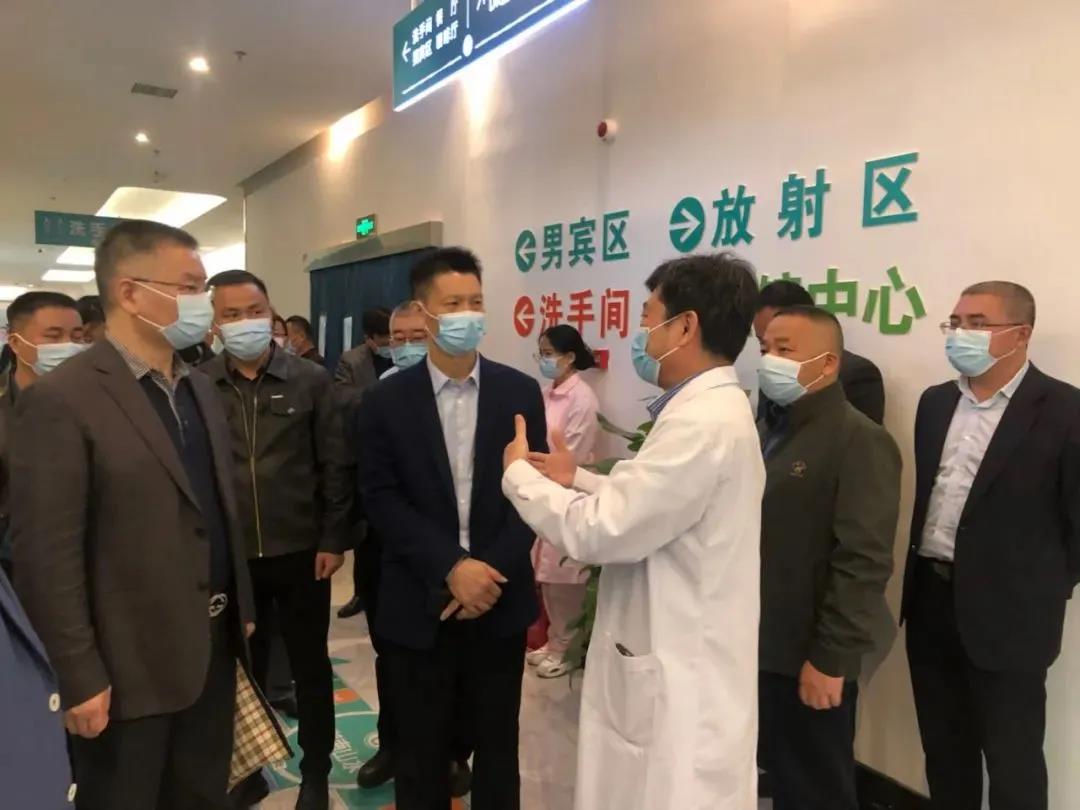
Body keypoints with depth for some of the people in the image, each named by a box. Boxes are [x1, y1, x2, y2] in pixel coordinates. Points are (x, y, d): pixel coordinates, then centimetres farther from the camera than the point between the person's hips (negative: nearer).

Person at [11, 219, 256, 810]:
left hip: (213, 646, 7)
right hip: (130, 665, -6)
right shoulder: (62, 399, -16)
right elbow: (47, 556, -17)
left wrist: (241, 609, 12)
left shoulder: (199, 390, 8)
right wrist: (80, 678, -15)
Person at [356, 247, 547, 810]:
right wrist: (452, 568, -17)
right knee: (421, 749, 15)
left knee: (497, 744, 17)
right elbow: (382, 501, -7)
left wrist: (491, 571, -13)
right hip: (420, 605, -1)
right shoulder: (385, 401, -3)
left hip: (499, 600, 1)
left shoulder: (521, 393, 0)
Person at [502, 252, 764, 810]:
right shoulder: (711, 409, 8)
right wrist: (577, 481, 6)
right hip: (674, 663, 10)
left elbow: (600, 532, -25)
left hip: (677, 678, -10)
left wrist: (520, 474, -10)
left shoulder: (702, 422, -26)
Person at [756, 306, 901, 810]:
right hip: (757, 646, 7)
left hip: (809, 657, -7)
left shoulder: (860, 440, -14)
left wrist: (829, 657, -20)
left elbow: (862, 560, -20)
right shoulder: (767, 430, 12)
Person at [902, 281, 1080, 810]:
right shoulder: (936, 402, 8)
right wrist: (923, 573, 10)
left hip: (1007, 613, -5)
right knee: (943, 751, 19)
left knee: (1012, 761, 9)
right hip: (931, 600, 6)